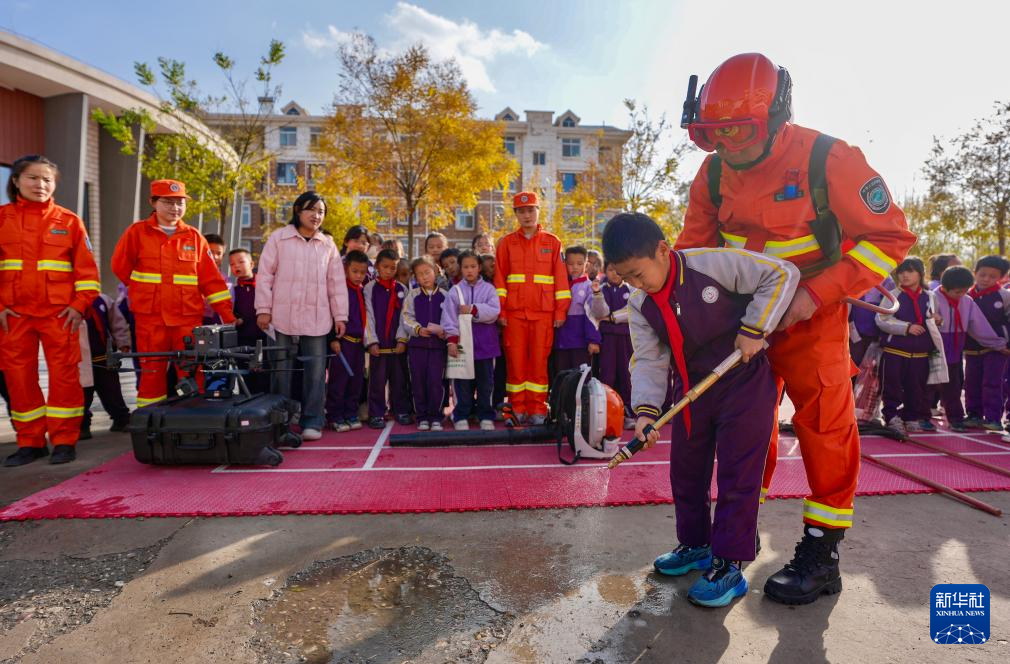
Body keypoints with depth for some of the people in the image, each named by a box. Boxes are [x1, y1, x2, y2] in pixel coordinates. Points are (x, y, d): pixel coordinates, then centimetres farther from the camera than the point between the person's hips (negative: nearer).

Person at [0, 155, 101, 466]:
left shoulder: (69, 221, 4)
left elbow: (86, 268, 3)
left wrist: (79, 305, -6)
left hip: (59, 313, -2)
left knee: (64, 375, -1)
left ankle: (64, 441, 9)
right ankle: (30, 442, 17)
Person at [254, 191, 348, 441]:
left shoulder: (328, 244, 11)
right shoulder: (278, 238, 4)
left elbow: (337, 282, 10)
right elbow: (265, 275, 2)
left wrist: (340, 315, 6)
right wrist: (263, 308, -4)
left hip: (317, 319, 2)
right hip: (283, 317, -1)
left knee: (316, 371, 1)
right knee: (282, 369, 5)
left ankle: (312, 421, 9)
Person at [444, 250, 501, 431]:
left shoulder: (488, 288, 3)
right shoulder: (455, 291, 2)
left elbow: (494, 311, -11)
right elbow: (450, 318, -5)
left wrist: (472, 309, -16)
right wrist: (452, 340, -14)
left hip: (485, 342, 1)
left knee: (485, 381, 8)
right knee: (462, 382, 5)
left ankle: (486, 416, 18)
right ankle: (461, 416, 16)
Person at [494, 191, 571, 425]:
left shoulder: (552, 242, 8)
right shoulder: (506, 243, 10)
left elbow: (561, 278, 6)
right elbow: (499, 279, 8)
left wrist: (560, 311, 0)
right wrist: (500, 310, -1)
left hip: (544, 312, -1)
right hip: (514, 312, 1)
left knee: (539, 361, 0)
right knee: (516, 360, 1)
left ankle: (537, 409, 9)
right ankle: (518, 409, 11)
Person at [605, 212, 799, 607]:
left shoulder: (714, 263, -21)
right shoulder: (640, 305, -5)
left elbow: (782, 275, -17)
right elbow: (649, 360, -8)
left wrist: (754, 329, -22)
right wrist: (646, 410, -22)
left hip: (745, 383, -6)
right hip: (691, 392, 6)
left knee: (737, 475, -2)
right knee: (685, 472, 14)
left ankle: (729, 566, 11)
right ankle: (695, 545, 35)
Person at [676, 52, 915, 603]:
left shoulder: (829, 161, -20)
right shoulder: (713, 175, -6)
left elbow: (891, 237, -15)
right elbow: (693, 247, 4)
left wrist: (817, 294, -25)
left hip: (811, 315, -4)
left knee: (824, 423, -3)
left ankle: (821, 552, 11)